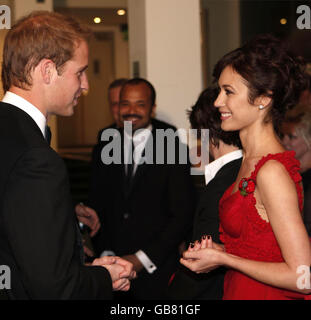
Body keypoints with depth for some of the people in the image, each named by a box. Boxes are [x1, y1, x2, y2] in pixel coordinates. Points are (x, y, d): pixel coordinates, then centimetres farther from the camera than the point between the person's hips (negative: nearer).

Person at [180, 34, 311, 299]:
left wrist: (223, 258, -16)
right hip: (241, 291, 8)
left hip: (262, 294, -8)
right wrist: (221, 252, -3)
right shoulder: (252, 160, 4)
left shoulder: (272, 171, -22)